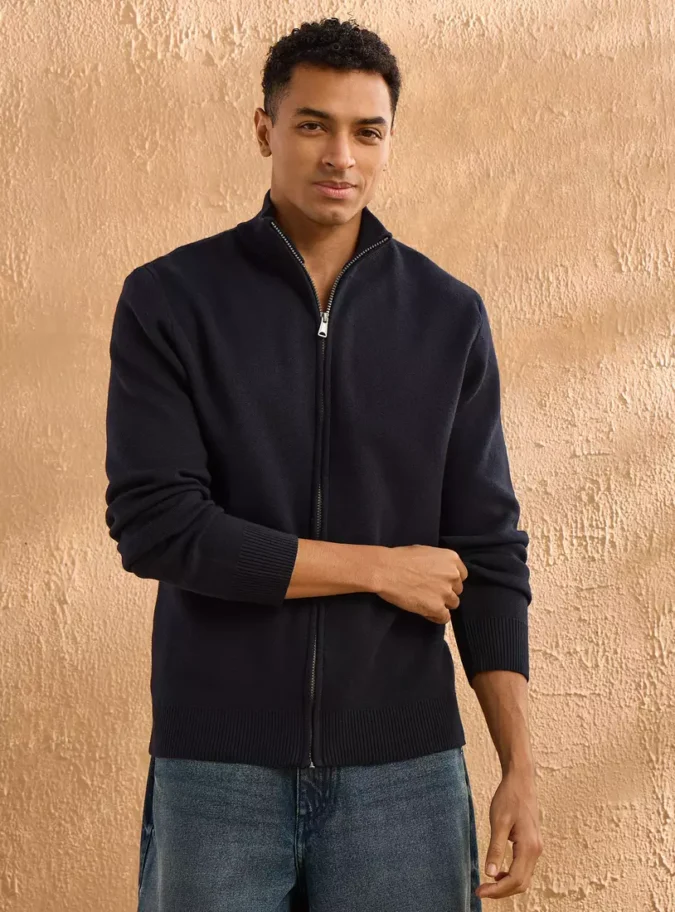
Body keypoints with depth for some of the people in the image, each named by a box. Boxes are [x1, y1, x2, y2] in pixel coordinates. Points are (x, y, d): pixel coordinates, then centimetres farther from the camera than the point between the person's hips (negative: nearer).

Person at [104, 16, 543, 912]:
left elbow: (490, 550, 2)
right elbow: (154, 526, -12)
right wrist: (380, 567, -9)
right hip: (217, 766, -1)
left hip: (404, 766, 1)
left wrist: (521, 766, -4)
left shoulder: (449, 317, 3)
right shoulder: (168, 300, -3)